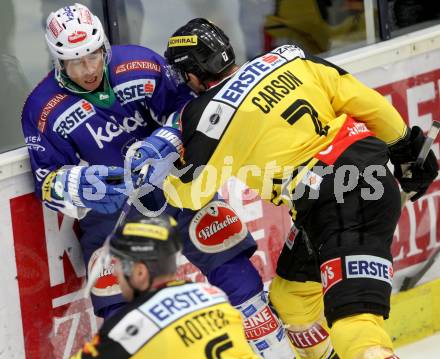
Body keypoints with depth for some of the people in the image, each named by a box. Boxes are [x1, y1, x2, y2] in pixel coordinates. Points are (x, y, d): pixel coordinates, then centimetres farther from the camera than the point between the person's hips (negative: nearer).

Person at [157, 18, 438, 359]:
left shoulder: (210, 111, -3)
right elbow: (364, 100, 10)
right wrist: (407, 147, 23)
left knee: (353, 312, -20)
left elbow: (190, 192, 5)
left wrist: (163, 181, 27)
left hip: (338, 204, -8)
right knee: (291, 293, 24)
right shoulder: (287, 57, 11)